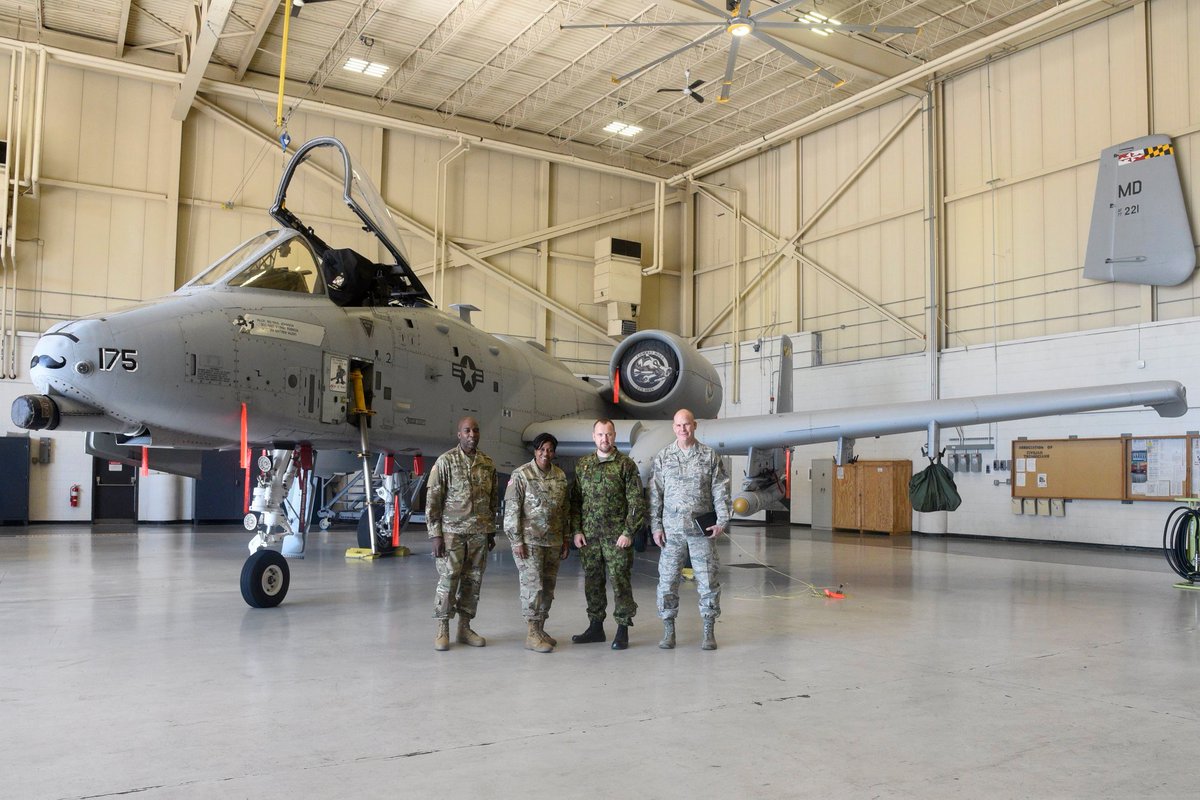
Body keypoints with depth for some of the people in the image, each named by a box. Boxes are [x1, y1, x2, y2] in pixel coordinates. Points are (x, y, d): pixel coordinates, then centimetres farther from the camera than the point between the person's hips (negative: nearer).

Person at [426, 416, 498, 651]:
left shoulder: (488, 465, 8)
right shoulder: (445, 461, -6)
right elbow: (432, 500, -6)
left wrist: (491, 531, 14)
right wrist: (436, 534, -11)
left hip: (479, 533, 4)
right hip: (452, 531, -4)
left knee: (473, 582, 8)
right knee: (448, 580, -3)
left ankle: (465, 627, 18)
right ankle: (442, 630, 8)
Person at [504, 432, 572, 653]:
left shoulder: (561, 476, 10)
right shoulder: (521, 475, -7)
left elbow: (565, 509, 16)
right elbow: (511, 509, -9)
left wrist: (566, 538, 14)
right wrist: (516, 540, -13)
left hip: (553, 541, 6)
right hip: (529, 541, -6)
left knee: (548, 586, 10)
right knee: (533, 585, -7)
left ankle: (541, 629, 21)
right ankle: (532, 634, 0)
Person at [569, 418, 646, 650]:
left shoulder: (626, 464, -2)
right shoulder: (583, 464, 10)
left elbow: (637, 502, -5)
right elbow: (575, 500, 11)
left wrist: (628, 532, -11)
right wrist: (577, 530, 4)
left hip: (617, 537, -4)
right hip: (589, 536, 4)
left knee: (620, 581, -2)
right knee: (592, 582, 10)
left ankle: (622, 630, 7)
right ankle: (595, 627, 23)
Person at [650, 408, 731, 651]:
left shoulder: (710, 456, 3)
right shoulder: (663, 457, 5)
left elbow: (720, 492, 3)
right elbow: (655, 494, 5)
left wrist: (722, 521, -5)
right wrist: (656, 526, -1)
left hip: (702, 529, 0)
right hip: (672, 529, 1)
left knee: (707, 580, 2)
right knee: (667, 580, 2)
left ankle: (709, 632, 13)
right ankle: (668, 631, 14)